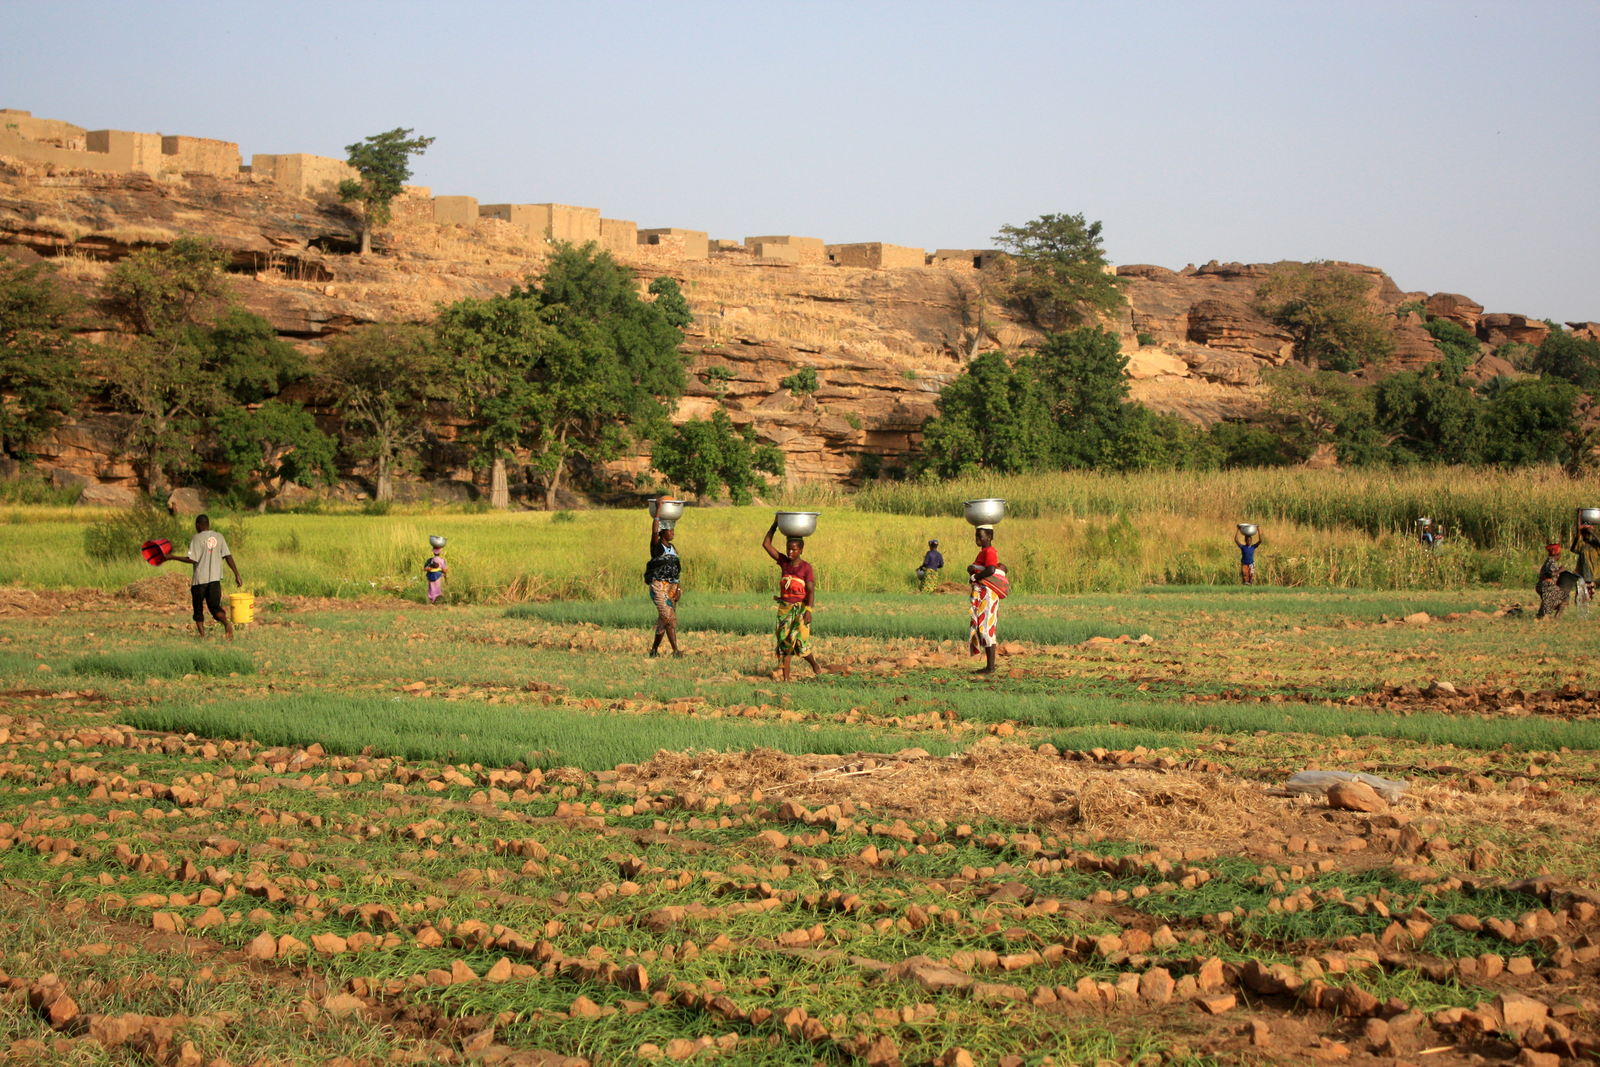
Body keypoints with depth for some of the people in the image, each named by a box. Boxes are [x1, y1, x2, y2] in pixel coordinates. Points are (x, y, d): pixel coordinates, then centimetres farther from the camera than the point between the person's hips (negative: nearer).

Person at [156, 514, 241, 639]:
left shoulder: (197, 538, -8)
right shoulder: (219, 537, 7)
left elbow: (192, 559, -13)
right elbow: (228, 556, 3)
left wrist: (172, 557, -7)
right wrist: (237, 575, 5)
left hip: (200, 579, -4)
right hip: (215, 578, 4)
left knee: (198, 610, 9)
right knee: (215, 606, 1)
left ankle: (202, 635, 1)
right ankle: (227, 623, -29)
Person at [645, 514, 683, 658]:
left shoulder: (672, 548, 15)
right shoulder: (657, 546, -4)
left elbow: (677, 570, 14)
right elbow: (654, 531, -24)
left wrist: (678, 589, 5)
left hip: (672, 587, 7)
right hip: (659, 586, -7)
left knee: (663, 621, 10)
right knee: (669, 617, -16)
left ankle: (654, 650, 21)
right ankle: (676, 650, -21)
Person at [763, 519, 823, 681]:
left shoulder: (806, 568, -5)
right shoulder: (784, 562, 7)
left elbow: (811, 590, -10)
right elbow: (766, 544, 8)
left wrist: (809, 610, -21)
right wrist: (774, 526, 5)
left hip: (801, 607, -5)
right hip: (785, 607, 5)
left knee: (799, 640, -15)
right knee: (783, 642, 0)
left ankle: (816, 666, 10)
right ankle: (786, 678, 3)